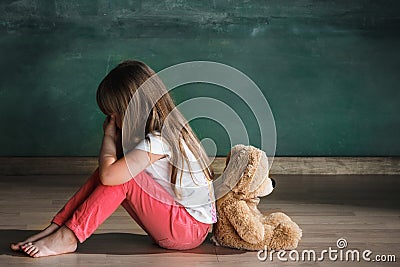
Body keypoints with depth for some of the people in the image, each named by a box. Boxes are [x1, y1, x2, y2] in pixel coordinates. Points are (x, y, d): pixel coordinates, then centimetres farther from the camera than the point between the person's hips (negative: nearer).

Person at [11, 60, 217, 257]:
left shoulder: (158, 141, -24)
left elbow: (108, 175, -31)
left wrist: (110, 135, -14)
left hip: (190, 229, -9)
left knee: (118, 174, -21)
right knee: (116, 169, -4)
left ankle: (68, 237, -17)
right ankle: (57, 227, -6)